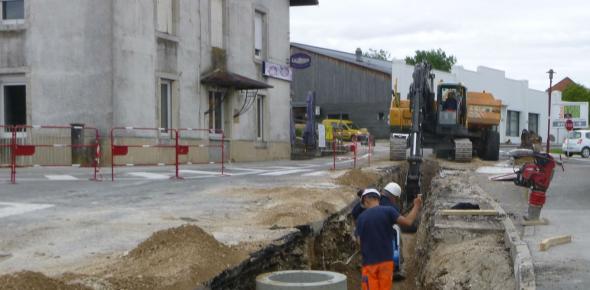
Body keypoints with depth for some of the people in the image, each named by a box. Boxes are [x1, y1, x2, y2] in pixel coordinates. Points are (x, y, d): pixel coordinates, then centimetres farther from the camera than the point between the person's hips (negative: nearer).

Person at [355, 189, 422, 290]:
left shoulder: (361, 218, 2)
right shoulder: (388, 211, -5)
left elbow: (360, 241, 3)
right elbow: (408, 222, -11)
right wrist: (416, 206, 3)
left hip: (369, 262, 1)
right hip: (386, 261, 0)